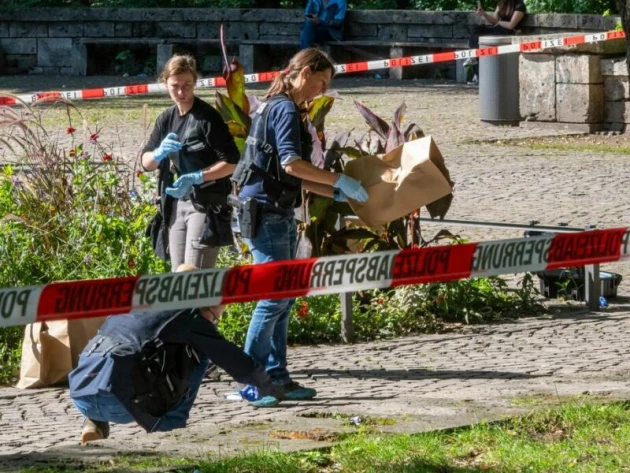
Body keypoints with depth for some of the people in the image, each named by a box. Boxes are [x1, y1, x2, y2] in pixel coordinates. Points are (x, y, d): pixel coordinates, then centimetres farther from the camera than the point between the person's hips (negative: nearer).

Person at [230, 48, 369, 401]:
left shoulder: (279, 108, 20)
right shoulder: (285, 109, -11)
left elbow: (296, 178, 23)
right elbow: (291, 163, -24)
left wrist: (337, 194, 18)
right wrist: (339, 181, -18)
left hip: (278, 213, 10)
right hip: (264, 212, -10)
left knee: (284, 296, 11)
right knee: (275, 295, -9)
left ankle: (276, 377, 13)